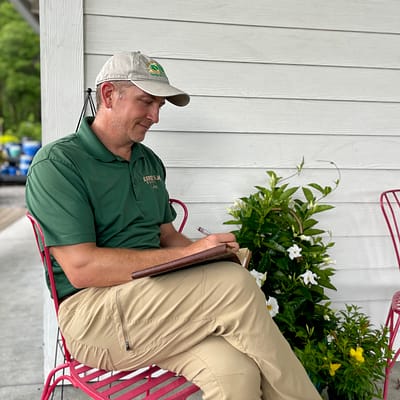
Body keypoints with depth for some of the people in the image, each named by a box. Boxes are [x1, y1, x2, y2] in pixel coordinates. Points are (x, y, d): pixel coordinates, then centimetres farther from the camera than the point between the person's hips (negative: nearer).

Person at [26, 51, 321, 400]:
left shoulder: (149, 162, 18)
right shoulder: (57, 163, -5)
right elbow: (81, 268, -15)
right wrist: (190, 253, -17)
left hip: (155, 298, 6)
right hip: (92, 313, -6)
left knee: (236, 371, -26)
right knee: (235, 285, -26)